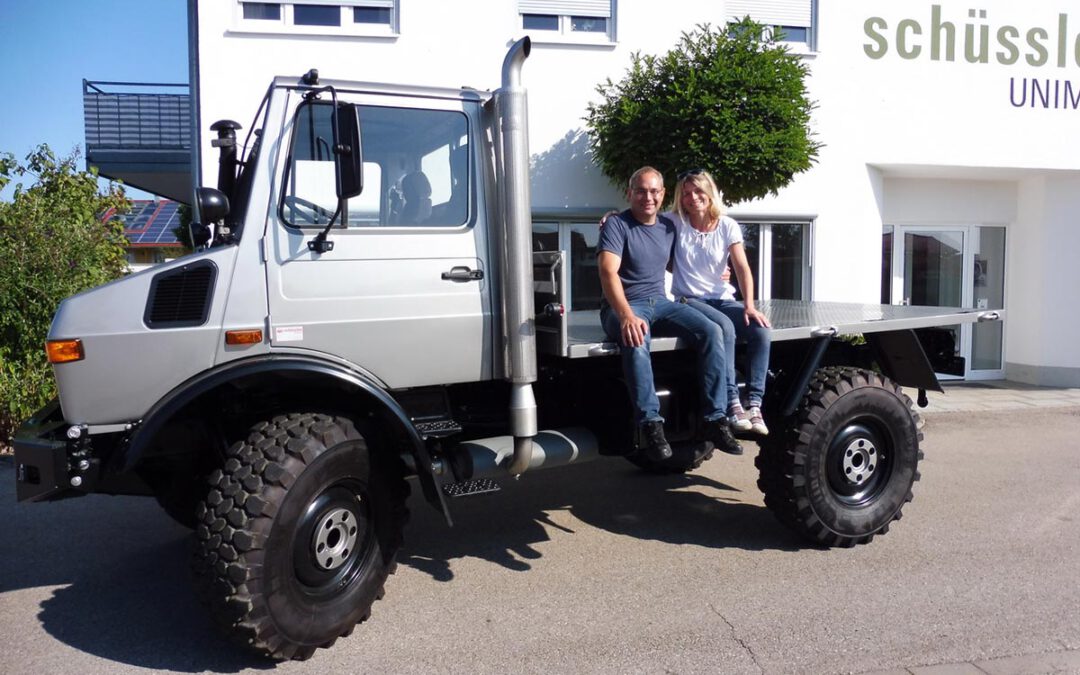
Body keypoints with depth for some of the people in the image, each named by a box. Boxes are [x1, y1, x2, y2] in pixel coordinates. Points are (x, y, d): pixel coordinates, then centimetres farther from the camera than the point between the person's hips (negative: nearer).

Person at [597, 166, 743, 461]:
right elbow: (608, 272, -21)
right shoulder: (617, 225, -6)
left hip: (660, 302, 5)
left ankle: (716, 420, -18)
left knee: (712, 331, -19)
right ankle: (652, 425, -31)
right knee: (636, 342, -39)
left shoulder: (670, 225, 13)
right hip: (624, 306, -5)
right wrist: (627, 316, -37)